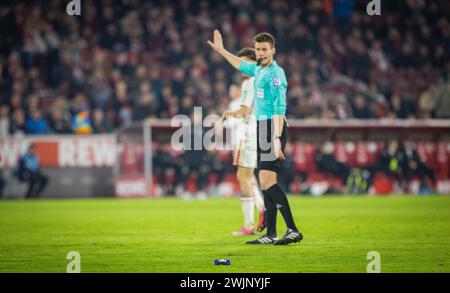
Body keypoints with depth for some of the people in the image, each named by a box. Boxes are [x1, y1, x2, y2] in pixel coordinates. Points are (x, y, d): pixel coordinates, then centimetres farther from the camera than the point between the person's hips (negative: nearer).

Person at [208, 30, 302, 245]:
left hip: (273, 128, -9)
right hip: (262, 127, 9)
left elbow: (279, 108, -20)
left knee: (267, 180, -17)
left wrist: (277, 139, -28)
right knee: (266, 181, 8)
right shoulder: (259, 69, 15)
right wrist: (221, 51, 46)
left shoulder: (275, 73, -12)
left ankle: (293, 230, -21)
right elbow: (242, 65, 40)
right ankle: (270, 234, 11)